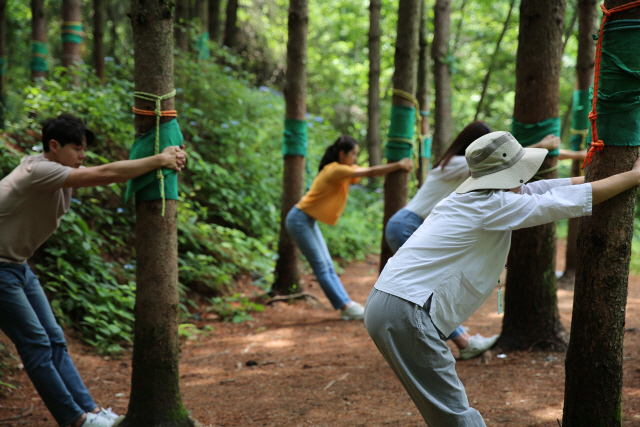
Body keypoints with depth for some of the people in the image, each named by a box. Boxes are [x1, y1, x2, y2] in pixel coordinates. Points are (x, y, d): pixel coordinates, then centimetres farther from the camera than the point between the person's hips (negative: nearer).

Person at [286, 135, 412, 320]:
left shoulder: (345, 170, 8)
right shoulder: (335, 170, -21)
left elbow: (369, 173, 4)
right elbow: (370, 172, -23)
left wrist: (399, 166, -5)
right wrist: (399, 165, -19)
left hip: (310, 222, 10)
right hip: (299, 220, -10)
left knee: (328, 267, 7)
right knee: (321, 267, -6)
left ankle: (347, 304, 6)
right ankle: (346, 307, -6)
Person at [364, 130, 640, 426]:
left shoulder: (470, 197, 16)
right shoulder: (496, 205, -9)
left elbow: (536, 189, 25)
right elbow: (572, 200, -6)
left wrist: (605, 173, 31)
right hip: (406, 314, -10)